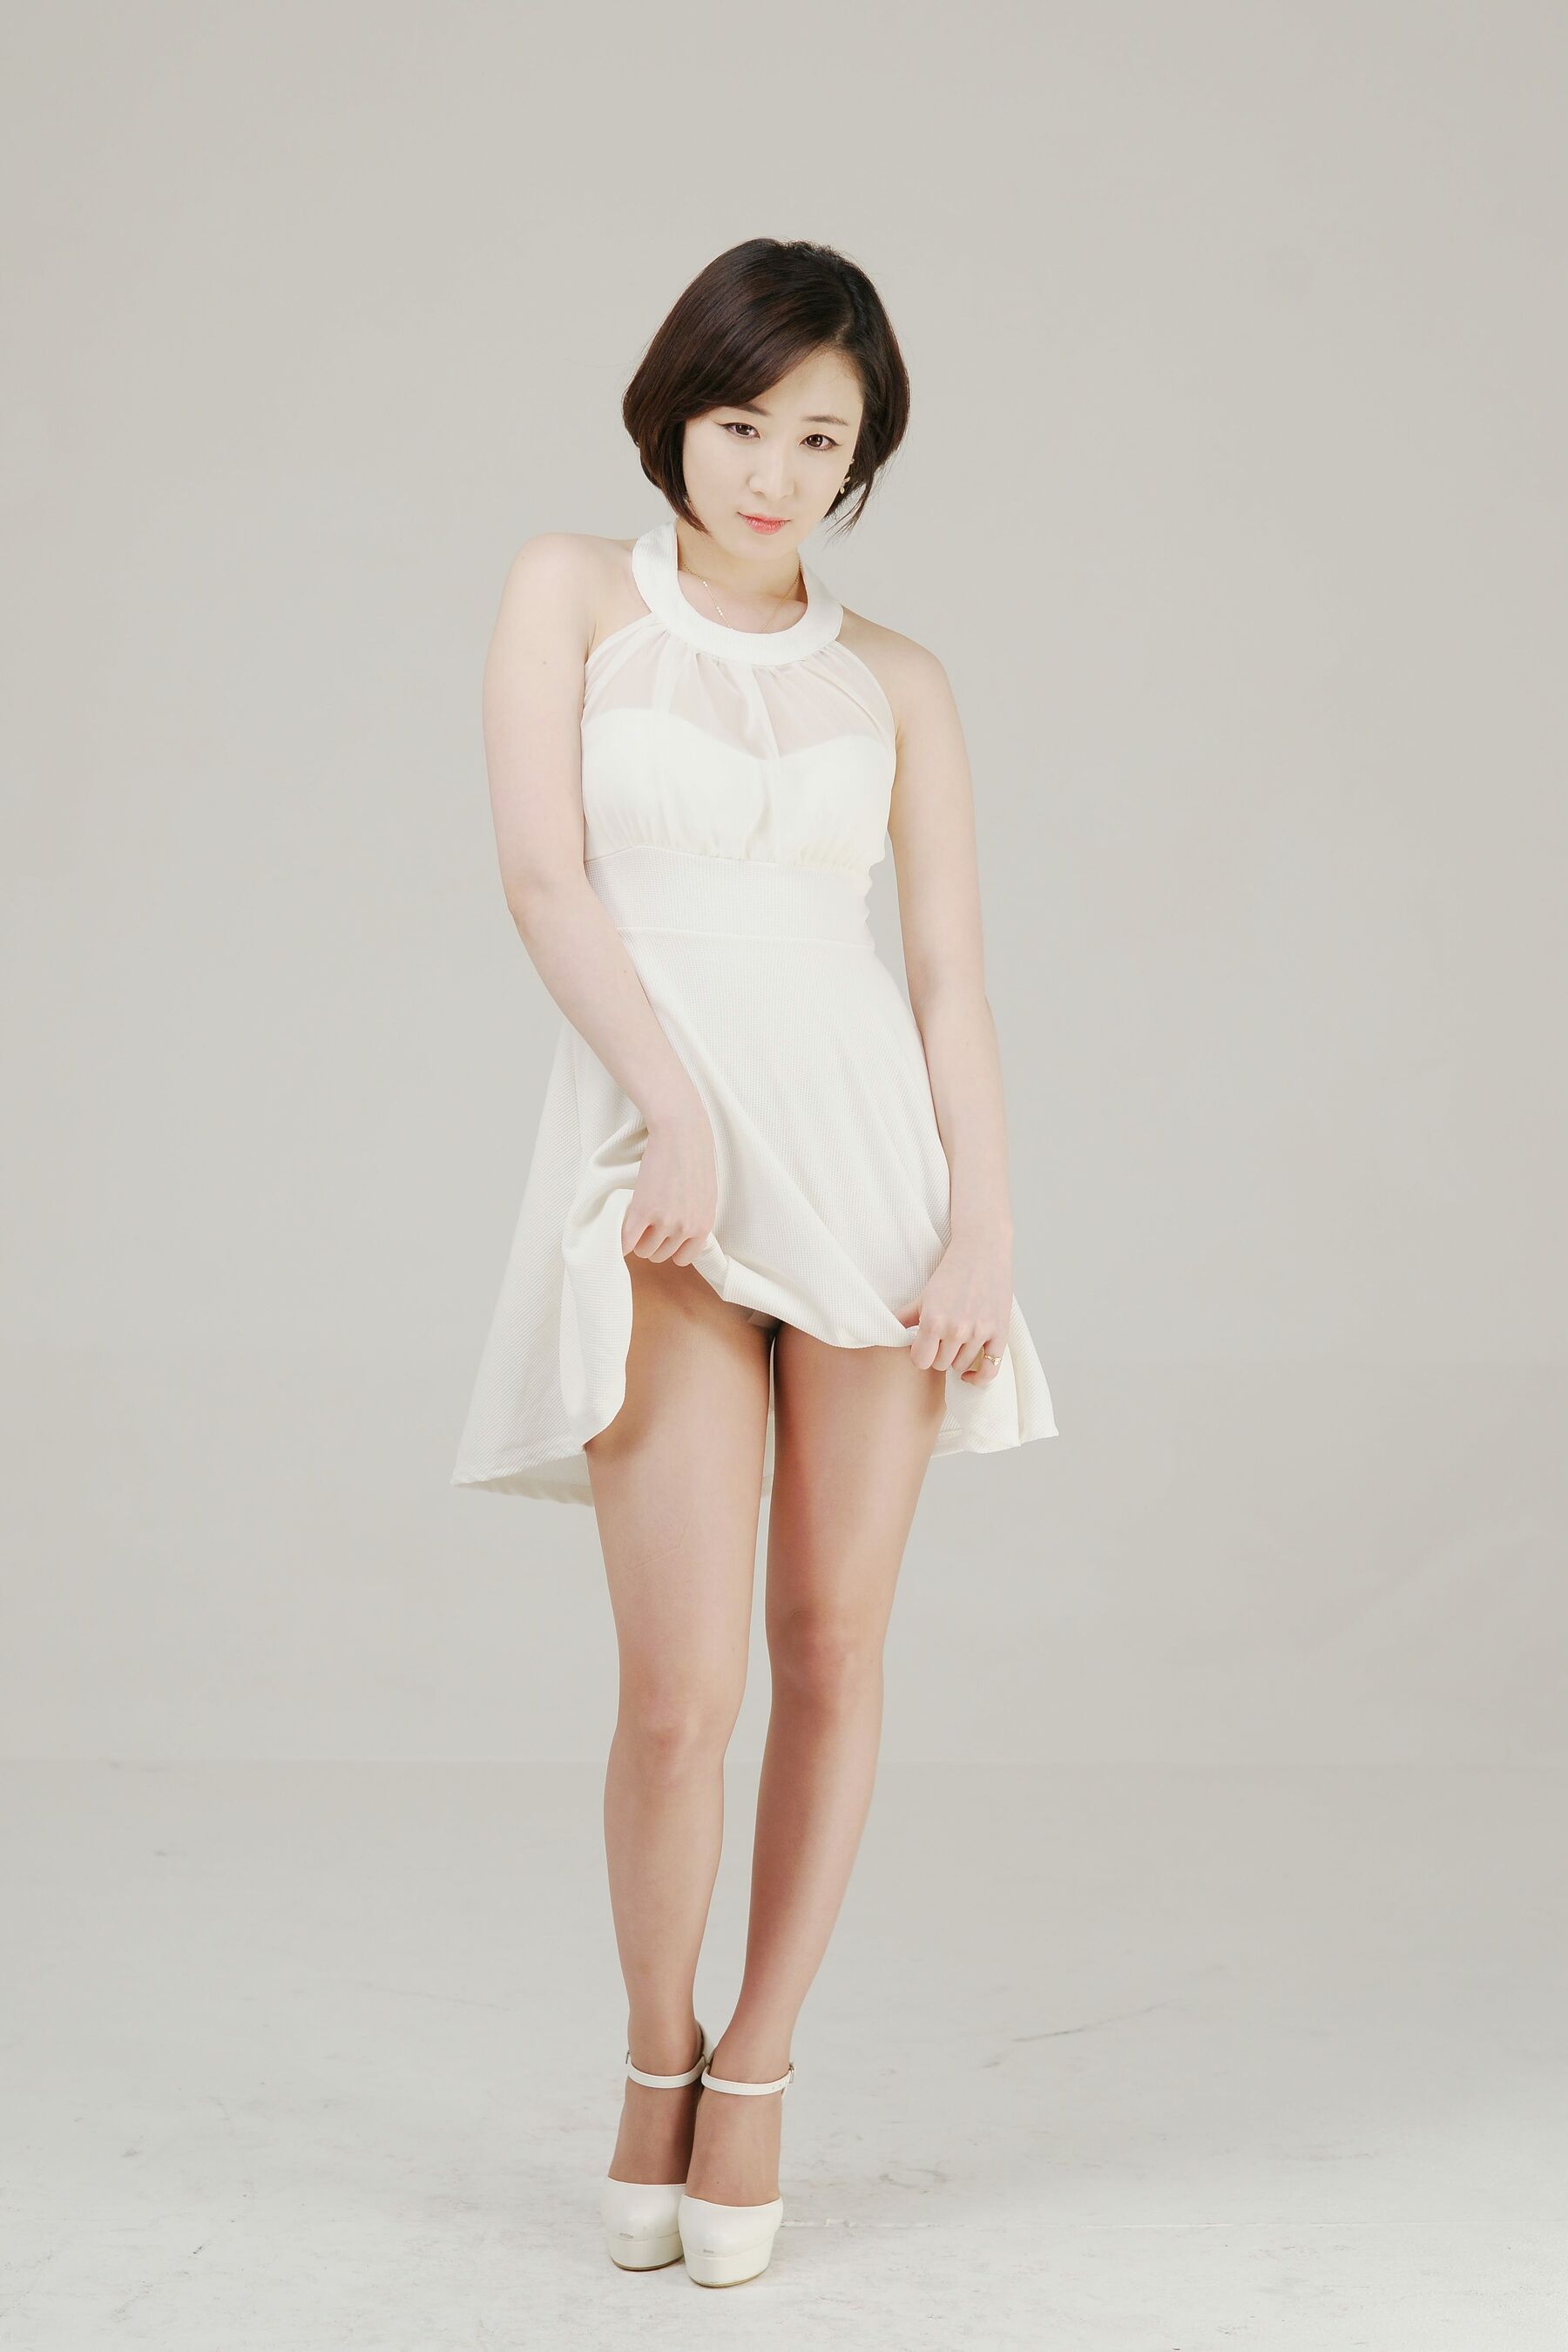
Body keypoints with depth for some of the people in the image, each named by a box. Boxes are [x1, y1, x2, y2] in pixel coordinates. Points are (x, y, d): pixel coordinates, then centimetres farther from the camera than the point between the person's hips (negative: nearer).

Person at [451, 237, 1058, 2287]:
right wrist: (679, 1107, -17)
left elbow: (952, 970, 7)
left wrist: (985, 1220, -6)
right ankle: (655, 2058, 18)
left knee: (835, 1641, 4)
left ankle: (757, 2073, 22)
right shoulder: (572, 592, 8)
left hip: (874, 1148, 3)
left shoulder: (895, 680, 13)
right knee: (682, 1681, -9)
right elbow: (544, 873, -4)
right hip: (658, 1153, -2)